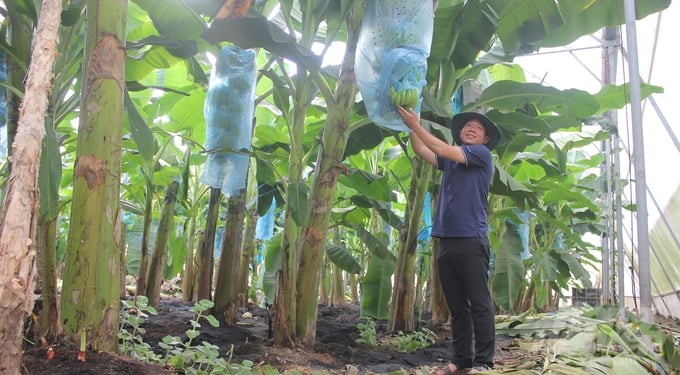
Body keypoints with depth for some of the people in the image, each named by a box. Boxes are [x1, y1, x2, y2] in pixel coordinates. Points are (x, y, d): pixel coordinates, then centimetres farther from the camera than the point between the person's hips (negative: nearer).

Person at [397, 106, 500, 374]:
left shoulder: (482, 154, 2)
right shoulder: (450, 161, 20)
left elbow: (443, 150, -7)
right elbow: (422, 151, 18)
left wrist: (416, 125, -4)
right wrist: (411, 127, 5)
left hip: (471, 241, -6)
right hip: (446, 242, 7)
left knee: (479, 304, -4)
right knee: (457, 307, 9)